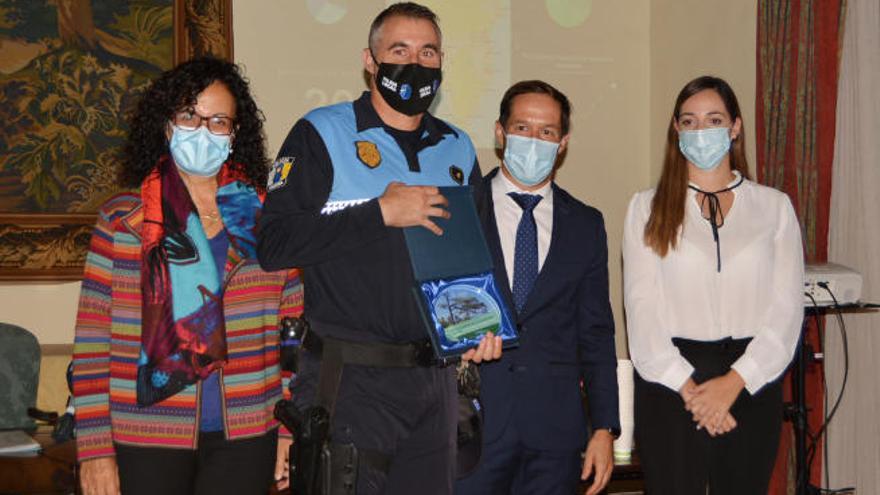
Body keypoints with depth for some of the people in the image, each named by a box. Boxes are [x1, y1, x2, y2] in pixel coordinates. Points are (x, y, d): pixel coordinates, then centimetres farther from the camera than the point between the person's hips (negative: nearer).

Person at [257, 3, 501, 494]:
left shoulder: (457, 148, 13)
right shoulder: (321, 134, -3)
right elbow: (274, 243, -14)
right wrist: (381, 213, -17)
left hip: (434, 379, 5)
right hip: (350, 381, -5)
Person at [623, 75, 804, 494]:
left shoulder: (774, 206, 8)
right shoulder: (648, 208, 6)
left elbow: (787, 305, 1)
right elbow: (642, 306, -2)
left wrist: (734, 380, -10)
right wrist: (687, 387, -11)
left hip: (751, 381, 1)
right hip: (670, 383, -1)